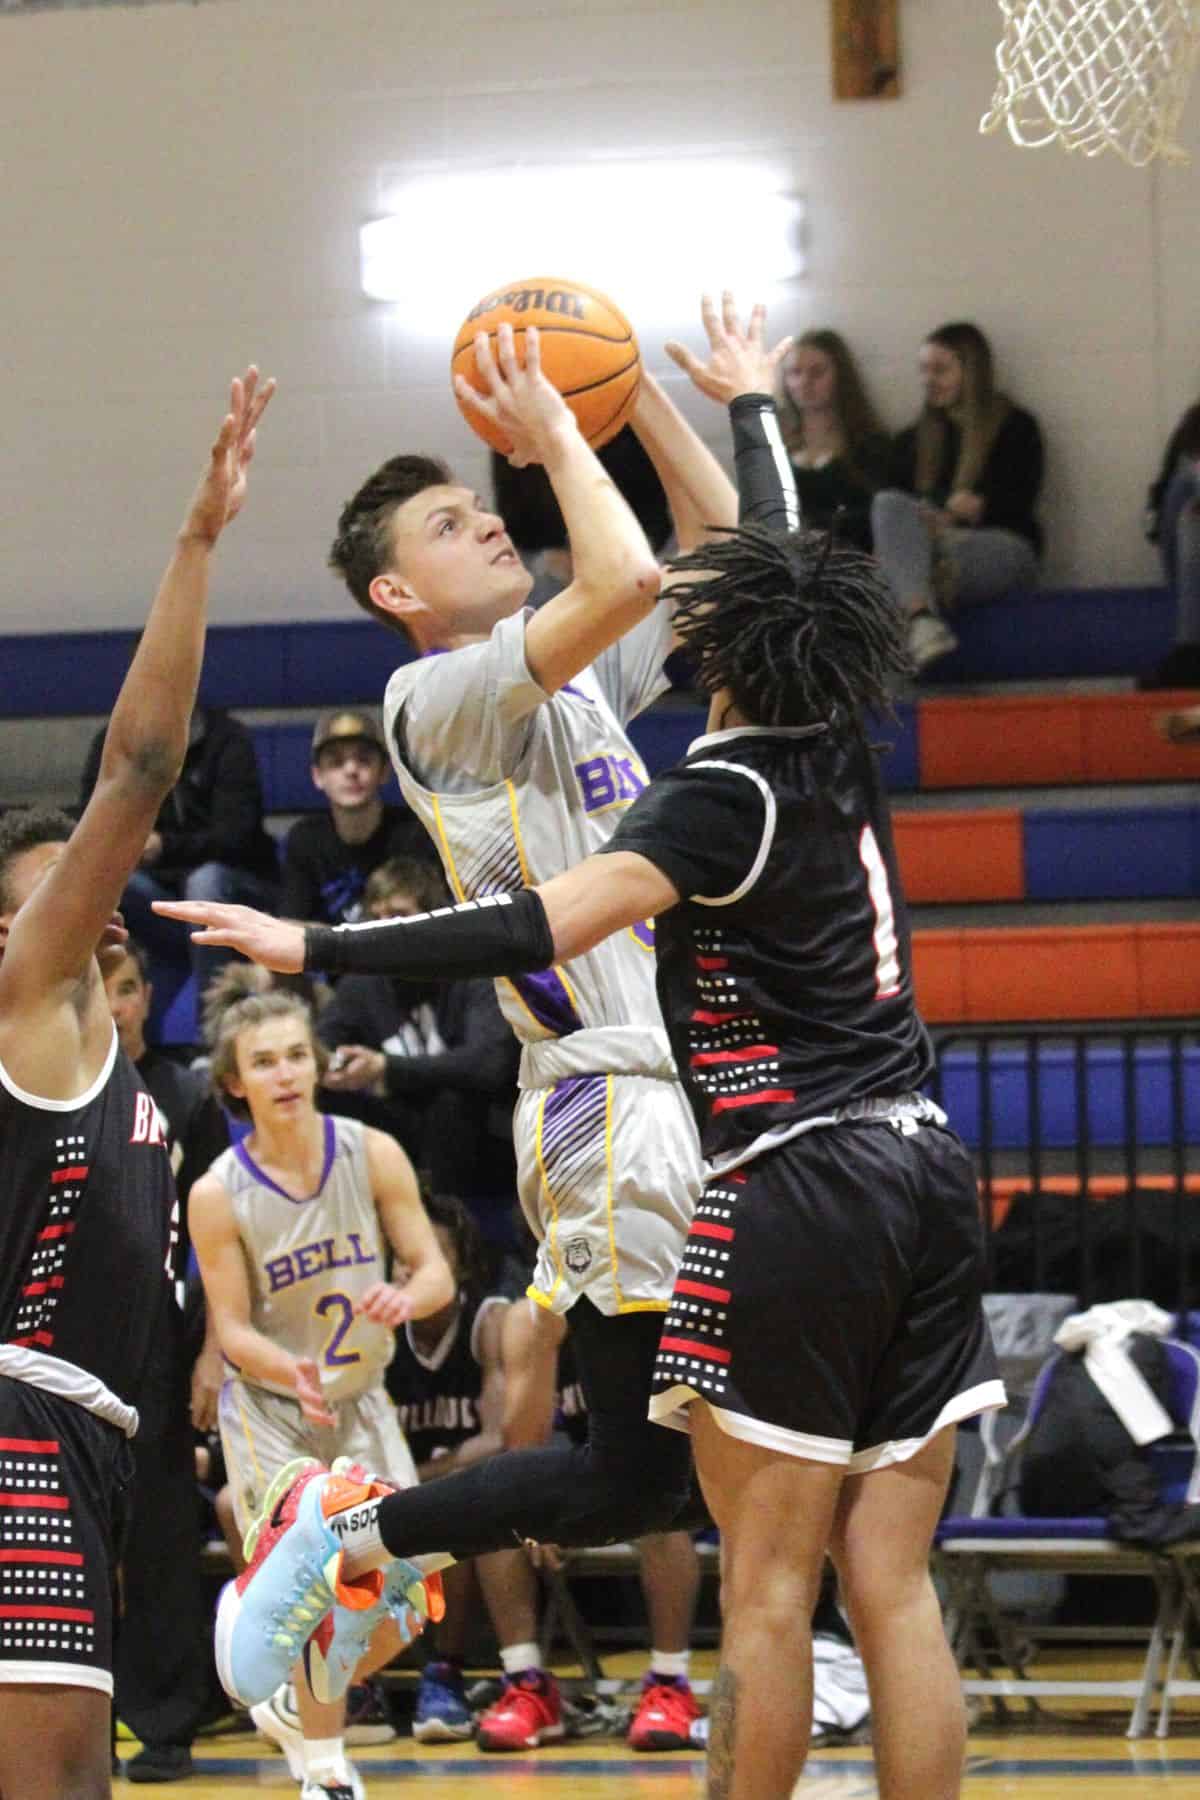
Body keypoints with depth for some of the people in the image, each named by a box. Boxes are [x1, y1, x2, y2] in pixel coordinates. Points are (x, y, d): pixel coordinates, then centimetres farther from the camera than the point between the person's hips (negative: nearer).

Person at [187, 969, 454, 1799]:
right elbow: (232, 1330, -12)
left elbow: (436, 1272, -8)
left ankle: (296, 1706, 30)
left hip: (360, 1402, 3)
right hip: (269, 1410, -3)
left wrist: (405, 1298, -32)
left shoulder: (373, 1154, -12)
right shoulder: (218, 1194, -17)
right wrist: (291, 1372, -32)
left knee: (397, 1611, 1)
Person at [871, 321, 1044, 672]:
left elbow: (1018, 505, 2)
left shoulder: (1015, 428, 13)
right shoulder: (912, 441, 26)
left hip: (1000, 547, -2)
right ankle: (922, 617, -56)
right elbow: (893, 496, 12)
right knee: (888, 503, -32)